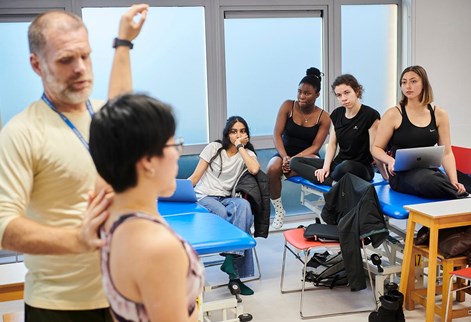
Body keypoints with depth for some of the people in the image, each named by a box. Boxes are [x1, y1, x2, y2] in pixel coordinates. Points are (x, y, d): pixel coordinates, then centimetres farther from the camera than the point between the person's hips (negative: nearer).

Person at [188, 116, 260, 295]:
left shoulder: (247, 153, 11)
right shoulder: (214, 148, 6)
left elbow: (254, 169, -14)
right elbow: (195, 177, 3)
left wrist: (241, 147, -6)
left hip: (225, 199, 2)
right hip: (204, 197, -2)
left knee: (243, 206, -33)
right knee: (224, 215, -35)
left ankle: (233, 259, -34)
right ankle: (236, 273, -27)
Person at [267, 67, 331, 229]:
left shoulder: (323, 117, -4)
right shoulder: (287, 106, -3)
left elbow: (315, 146, -9)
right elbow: (277, 135, -6)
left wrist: (295, 159, -25)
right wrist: (285, 157, -22)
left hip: (307, 156, -1)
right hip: (284, 153, 1)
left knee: (314, 162, -40)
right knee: (273, 169, -34)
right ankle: (279, 211, -13)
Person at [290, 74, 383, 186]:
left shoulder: (370, 115, -12)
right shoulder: (337, 114, 8)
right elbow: (332, 144, 9)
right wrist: (326, 167, -6)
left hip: (362, 168, -7)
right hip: (338, 164, 7)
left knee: (346, 166, -42)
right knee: (295, 162, -6)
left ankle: (325, 179, -8)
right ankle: (335, 183, -24)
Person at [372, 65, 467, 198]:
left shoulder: (439, 114, 8)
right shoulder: (393, 114, -1)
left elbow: (446, 153, 6)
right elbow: (376, 148, 4)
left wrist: (454, 182, -10)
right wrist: (390, 161, -19)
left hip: (429, 171, 2)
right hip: (402, 174, -2)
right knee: (426, 181, -37)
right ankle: (460, 197, -16)